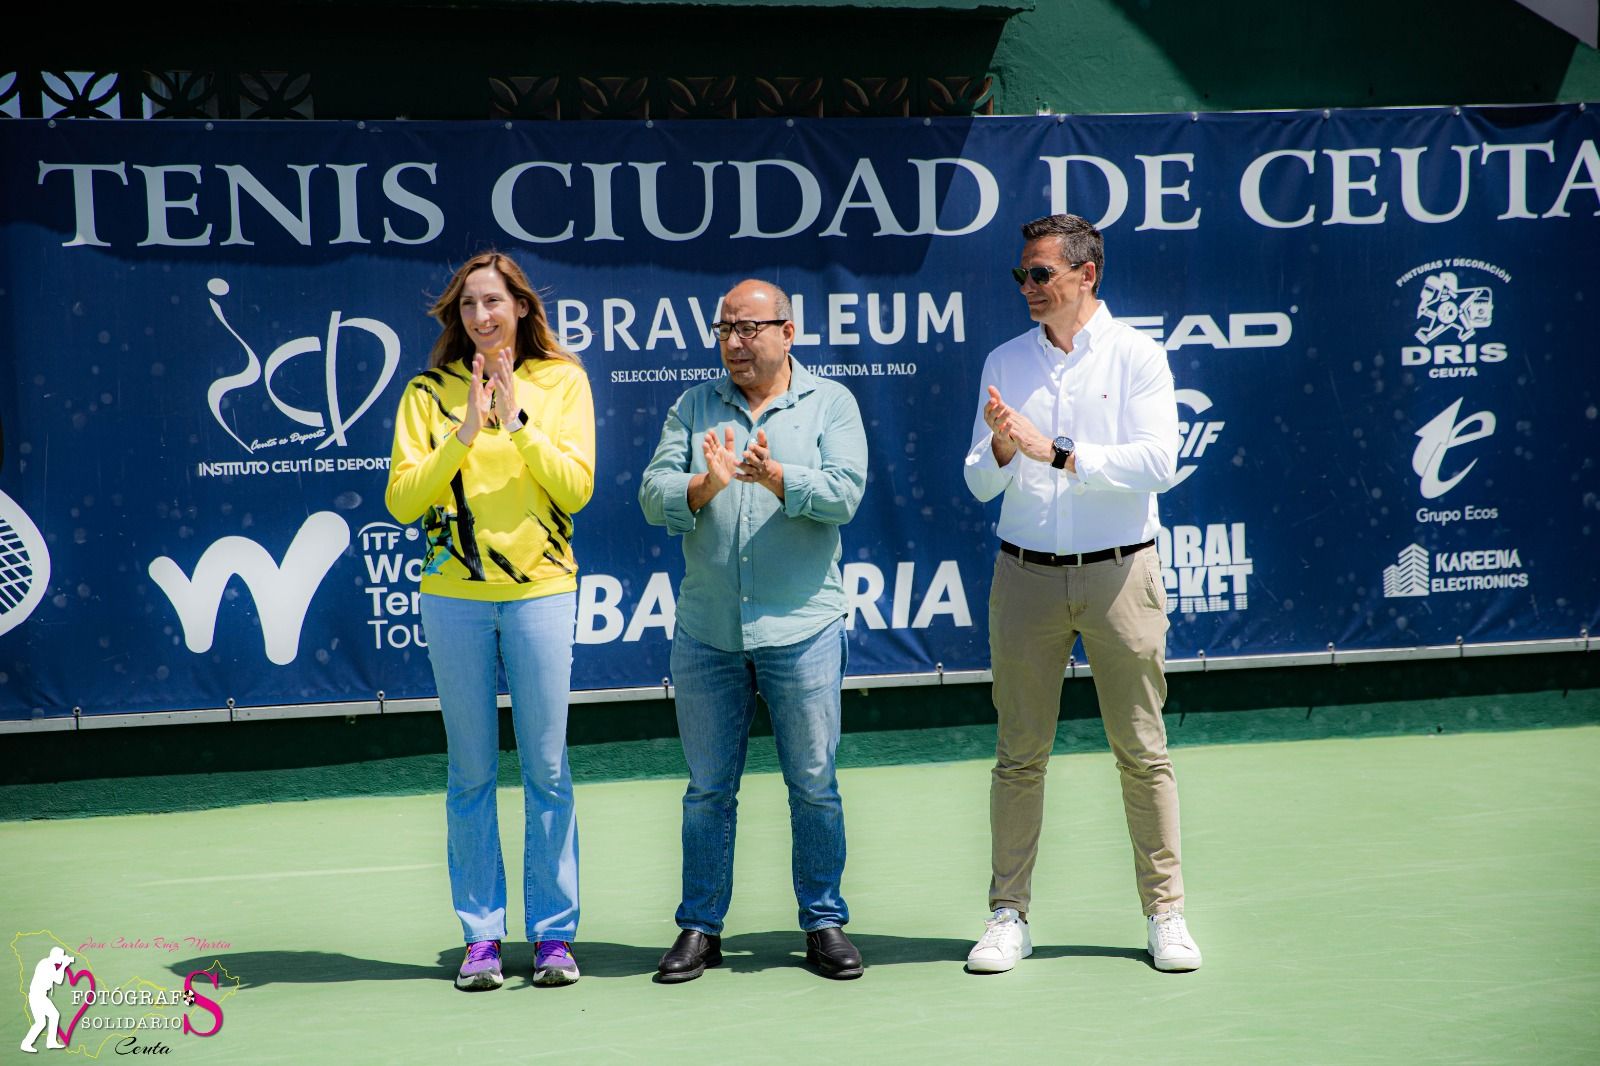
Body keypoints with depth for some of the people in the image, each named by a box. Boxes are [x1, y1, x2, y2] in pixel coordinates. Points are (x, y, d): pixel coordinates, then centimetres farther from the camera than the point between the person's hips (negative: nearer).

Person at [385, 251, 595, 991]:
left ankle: (553, 935, 10)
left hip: (542, 590, 0)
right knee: (471, 774, 4)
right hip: (454, 596, 1)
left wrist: (519, 423, -13)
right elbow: (402, 499, -2)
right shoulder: (429, 392, 5)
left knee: (547, 770, 2)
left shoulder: (562, 382, 5)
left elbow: (577, 486, -4)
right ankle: (481, 937, 11)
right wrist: (462, 435, -13)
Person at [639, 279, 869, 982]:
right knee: (707, 789, 8)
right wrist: (705, 484, -21)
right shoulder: (692, 409, 9)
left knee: (814, 785, 4)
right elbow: (654, 496, -2)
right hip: (705, 632, 2)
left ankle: (825, 924, 15)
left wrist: (775, 476, -25)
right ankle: (700, 927, 16)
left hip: (801, 630, -2)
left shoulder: (830, 404, 3)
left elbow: (844, 494, -11)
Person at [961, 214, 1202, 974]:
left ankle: (1164, 913, 11)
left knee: (1141, 752, 2)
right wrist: (1000, 449, -15)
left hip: (1119, 573, -2)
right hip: (1025, 575, 2)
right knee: (1020, 754, 4)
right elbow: (980, 483, 7)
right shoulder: (1004, 363, 9)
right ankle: (1009, 917, 10)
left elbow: (1157, 461, -14)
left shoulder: (1137, 357, -1)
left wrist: (1055, 451, -19)